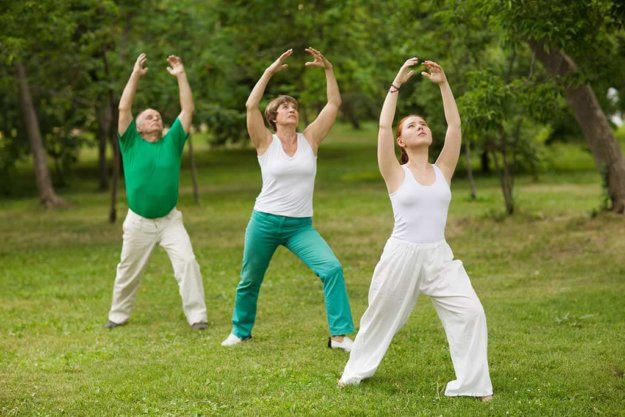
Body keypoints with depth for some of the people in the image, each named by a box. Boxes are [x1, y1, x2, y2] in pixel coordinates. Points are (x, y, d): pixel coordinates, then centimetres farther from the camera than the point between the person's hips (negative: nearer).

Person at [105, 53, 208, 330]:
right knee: (128, 271, 12)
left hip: (170, 220, 0)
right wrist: (136, 75, -12)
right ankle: (118, 315, 30)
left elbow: (188, 110, -1)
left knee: (187, 262, -15)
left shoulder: (171, 142, 4)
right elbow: (123, 108, -9)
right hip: (138, 222, 0)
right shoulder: (131, 144, 0)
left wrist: (181, 76, -5)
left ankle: (197, 315, -11)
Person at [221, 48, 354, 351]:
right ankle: (240, 331, 38)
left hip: (301, 225, 1)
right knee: (249, 281, 13)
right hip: (265, 222, -1)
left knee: (332, 268, -19)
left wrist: (328, 70, -12)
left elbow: (334, 104, -3)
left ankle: (340, 335, -14)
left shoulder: (310, 140, 2)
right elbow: (251, 105, -18)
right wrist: (271, 71, -20)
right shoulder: (266, 143, -4)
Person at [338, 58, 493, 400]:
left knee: (470, 313, -14)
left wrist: (443, 84, -5)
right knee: (380, 317, 14)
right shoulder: (396, 174, -2)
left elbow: (455, 125, -1)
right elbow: (383, 126, -13)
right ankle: (356, 370, 37)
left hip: (439, 256, 2)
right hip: (401, 255, -2)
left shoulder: (443, 171, 6)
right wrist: (397, 85, -12)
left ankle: (473, 383, -4)